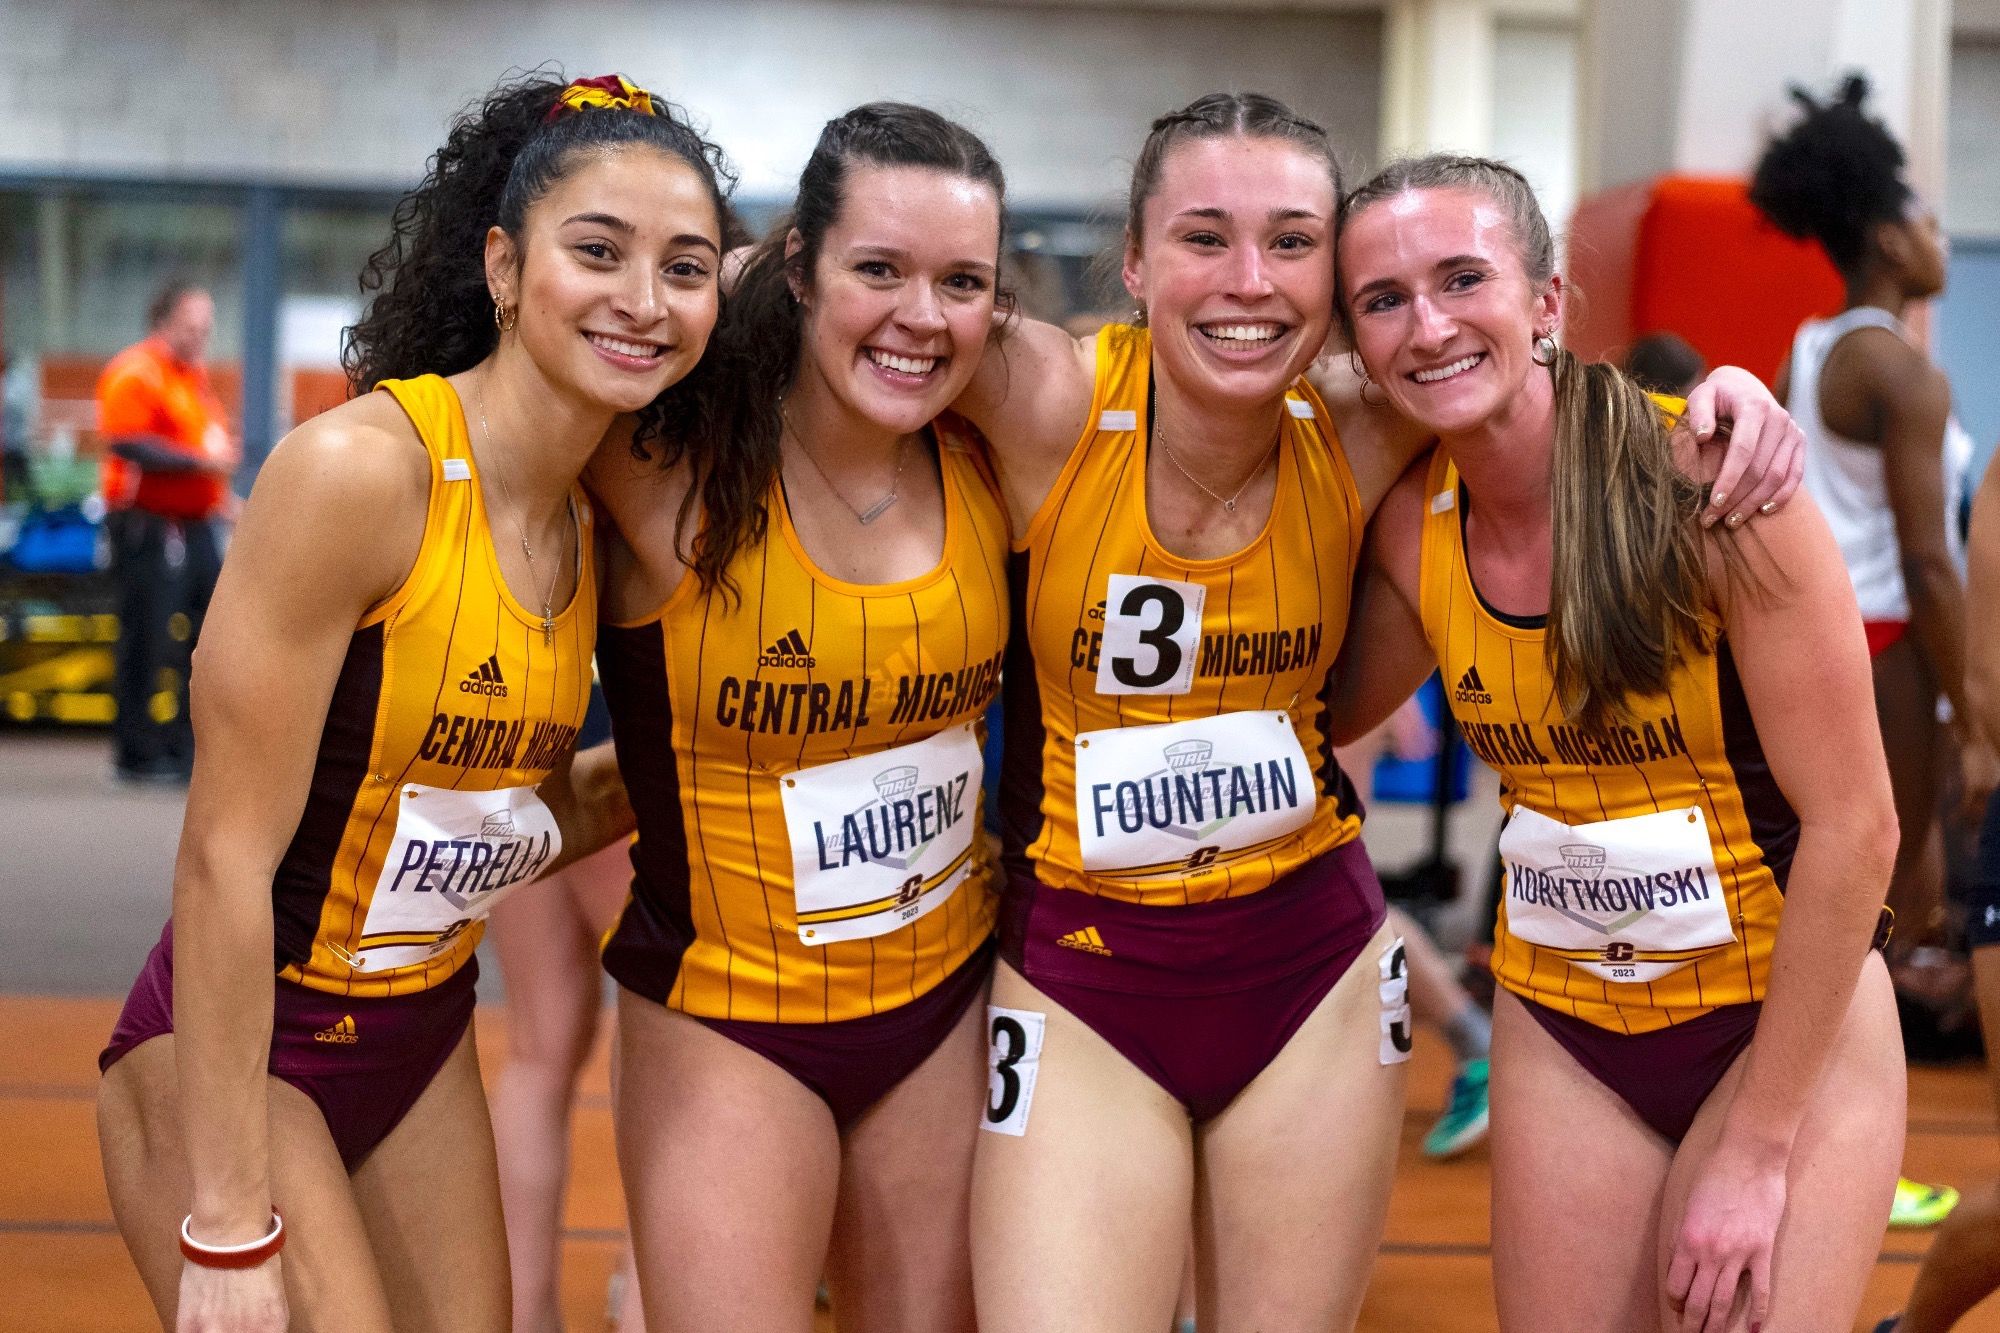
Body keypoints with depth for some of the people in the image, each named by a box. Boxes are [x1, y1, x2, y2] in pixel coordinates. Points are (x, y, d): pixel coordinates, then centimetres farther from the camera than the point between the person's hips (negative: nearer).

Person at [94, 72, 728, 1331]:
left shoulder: (596, 518, 1)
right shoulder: (360, 467, -21)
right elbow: (226, 861, -21)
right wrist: (229, 1231, -20)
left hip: (425, 1036, 7)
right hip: (237, 1047, -7)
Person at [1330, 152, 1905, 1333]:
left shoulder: (1708, 484, -21)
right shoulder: (1411, 527, -5)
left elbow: (1855, 827, -18)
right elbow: (1329, 720, 13)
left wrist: (1757, 1148, -16)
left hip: (1790, 1017, -4)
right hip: (1560, 1029, 5)